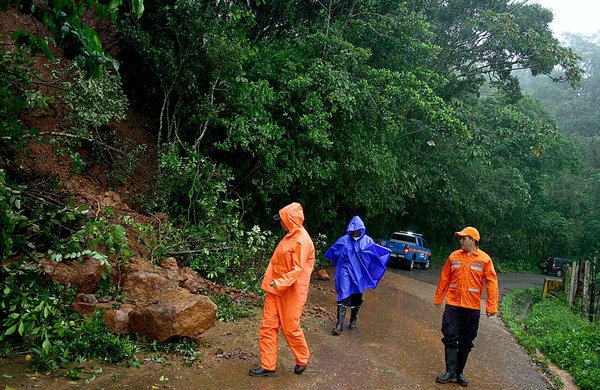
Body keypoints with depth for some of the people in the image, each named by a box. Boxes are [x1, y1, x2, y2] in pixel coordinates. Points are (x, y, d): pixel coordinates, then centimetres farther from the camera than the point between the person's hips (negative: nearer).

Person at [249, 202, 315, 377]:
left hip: (291, 292, -9)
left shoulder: (302, 241, -18)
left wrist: (280, 282, -33)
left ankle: (302, 359, 28)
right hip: (276, 289, 9)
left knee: (290, 328, 5)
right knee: (268, 326, 7)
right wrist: (270, 281, 17)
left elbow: (297, 270, -23)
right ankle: (268, 365, 16)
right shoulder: (289, 237, 10)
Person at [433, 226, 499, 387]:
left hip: (472, 308, -1)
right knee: (450, 338, -4)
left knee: (466, 342, 10)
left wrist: (491, 306, -11)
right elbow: (444, 278, 9)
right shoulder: (454, 256, 3)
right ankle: (450, 372, 4)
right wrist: (438, 298, 13)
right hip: (453, 305, 1)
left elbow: (491, 283, -5)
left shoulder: (485, 259, -3)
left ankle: (459, 372, 23)